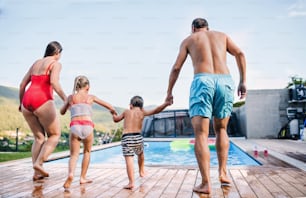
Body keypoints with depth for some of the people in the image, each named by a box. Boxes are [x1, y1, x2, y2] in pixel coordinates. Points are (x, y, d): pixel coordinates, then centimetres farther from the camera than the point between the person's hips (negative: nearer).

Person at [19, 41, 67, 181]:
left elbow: (22, 84, 23)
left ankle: (37, 173, 10)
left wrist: (21, 102, 32)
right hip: (42, 102, -7)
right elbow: (54, 82, -17)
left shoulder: (36, 63, 24)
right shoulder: (56, 64, 3)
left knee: (39, 137, 15)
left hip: (27, 102, 7)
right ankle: (38, 163, -8)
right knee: (55, 135, 8)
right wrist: (65, 99, -17)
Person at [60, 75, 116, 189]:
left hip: (75, 126, 1)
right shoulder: (91, 97, 14)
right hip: (87, 126, -1)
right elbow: (110, 107, 21)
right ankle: (83, 177, 22)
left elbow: (62, 112, 29)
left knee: (74, 155, 6)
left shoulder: (71, 97, 17)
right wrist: (113, 111, 43)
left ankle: (70, 174, -22)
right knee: (87, 152, 22)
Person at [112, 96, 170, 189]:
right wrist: (166, 103, 6)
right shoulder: (142, 112, 8)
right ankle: (141, 171, 47)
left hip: (126, 138, -1)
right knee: (140, 154, 29)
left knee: (129, 159, -10)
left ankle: (131, 182, -19)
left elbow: (116, 119, 23)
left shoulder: (126, 111, 11)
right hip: (138, 137, 2)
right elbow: (155, 111, 1)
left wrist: (113, 114, 44)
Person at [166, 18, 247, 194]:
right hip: (225, 81, 3)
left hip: (203, 81, -2)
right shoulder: (222, 35, 26)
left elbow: (176, 68, 14)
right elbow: (240, 54, 10)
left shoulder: (188, 40, 21)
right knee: (221, 130, 20)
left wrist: (169, 91, 22)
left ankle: (206, 184, -9)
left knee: (201, 134, -3)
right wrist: (243, 81, 10)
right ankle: (223, 172, 13)